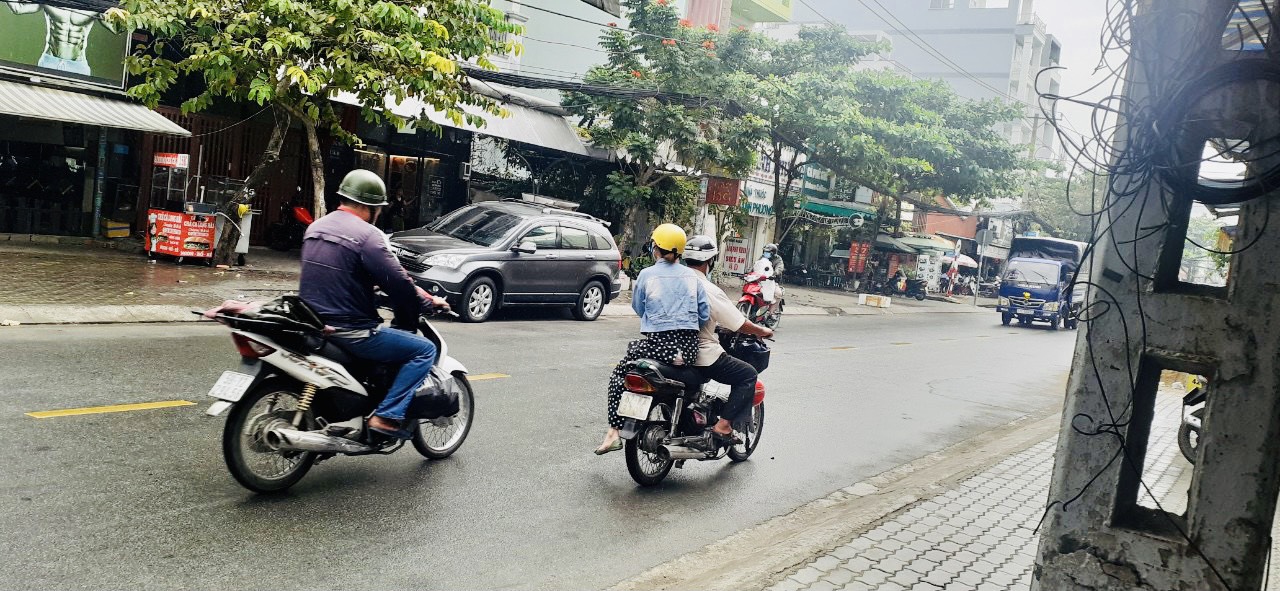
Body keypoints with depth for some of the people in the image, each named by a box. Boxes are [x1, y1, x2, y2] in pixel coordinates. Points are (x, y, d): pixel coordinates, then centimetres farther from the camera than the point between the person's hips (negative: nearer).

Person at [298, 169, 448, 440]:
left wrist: (373, 284, 29)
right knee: (424, 349, -1)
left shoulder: (315, 227, 11)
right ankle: (387, 416, -10)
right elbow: (398, 283, -17)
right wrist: (427, 301, 0)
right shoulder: (367, 234, -15)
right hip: (350, 332, -9)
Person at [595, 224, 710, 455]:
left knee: (619, 374, 14)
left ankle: (614, 433, 5)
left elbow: (638, 308, 10)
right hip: (689, 347, 3)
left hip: (658, 344, -3)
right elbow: (705, 314, 5)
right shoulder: (692, 276, 7)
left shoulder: (646, 275, 0)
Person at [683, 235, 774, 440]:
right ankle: (724, 424, -4)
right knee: (748, 375, 5)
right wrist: (762, 331, 4)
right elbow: (739, 324, -14)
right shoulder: (710, 290, -18)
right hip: (702, 355, -8)